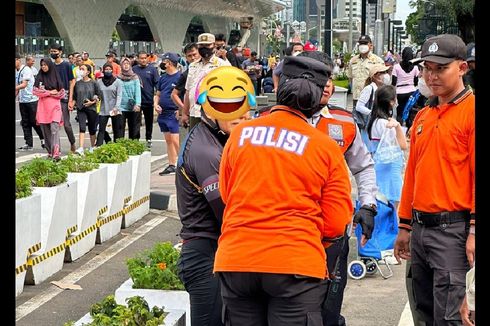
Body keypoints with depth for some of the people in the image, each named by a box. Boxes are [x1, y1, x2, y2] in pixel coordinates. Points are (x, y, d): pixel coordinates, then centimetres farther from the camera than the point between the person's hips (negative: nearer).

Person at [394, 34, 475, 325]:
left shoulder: (471, 111, -9)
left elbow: (477, 173, -14)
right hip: (420, 226, 8)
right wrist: (404, 225, 19)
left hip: (452, 227, -8)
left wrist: (474, 230, -19)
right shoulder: (423, 117, 14)